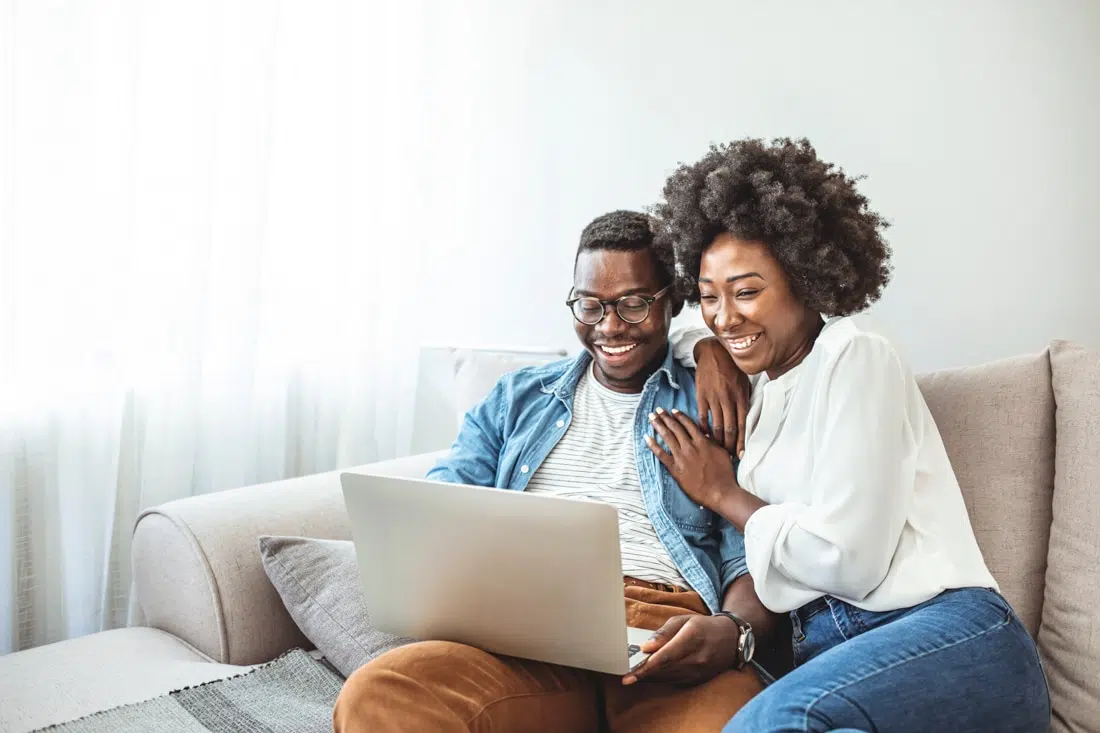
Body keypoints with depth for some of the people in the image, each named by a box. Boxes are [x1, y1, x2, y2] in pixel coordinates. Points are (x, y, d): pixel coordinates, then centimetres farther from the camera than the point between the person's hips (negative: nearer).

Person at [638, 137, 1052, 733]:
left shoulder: (854, 356, -3)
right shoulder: (757, 389, 19)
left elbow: (849, 560, -12)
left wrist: (722, 494, 0)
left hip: (949, 636, -5)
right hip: (825, 648, 6)